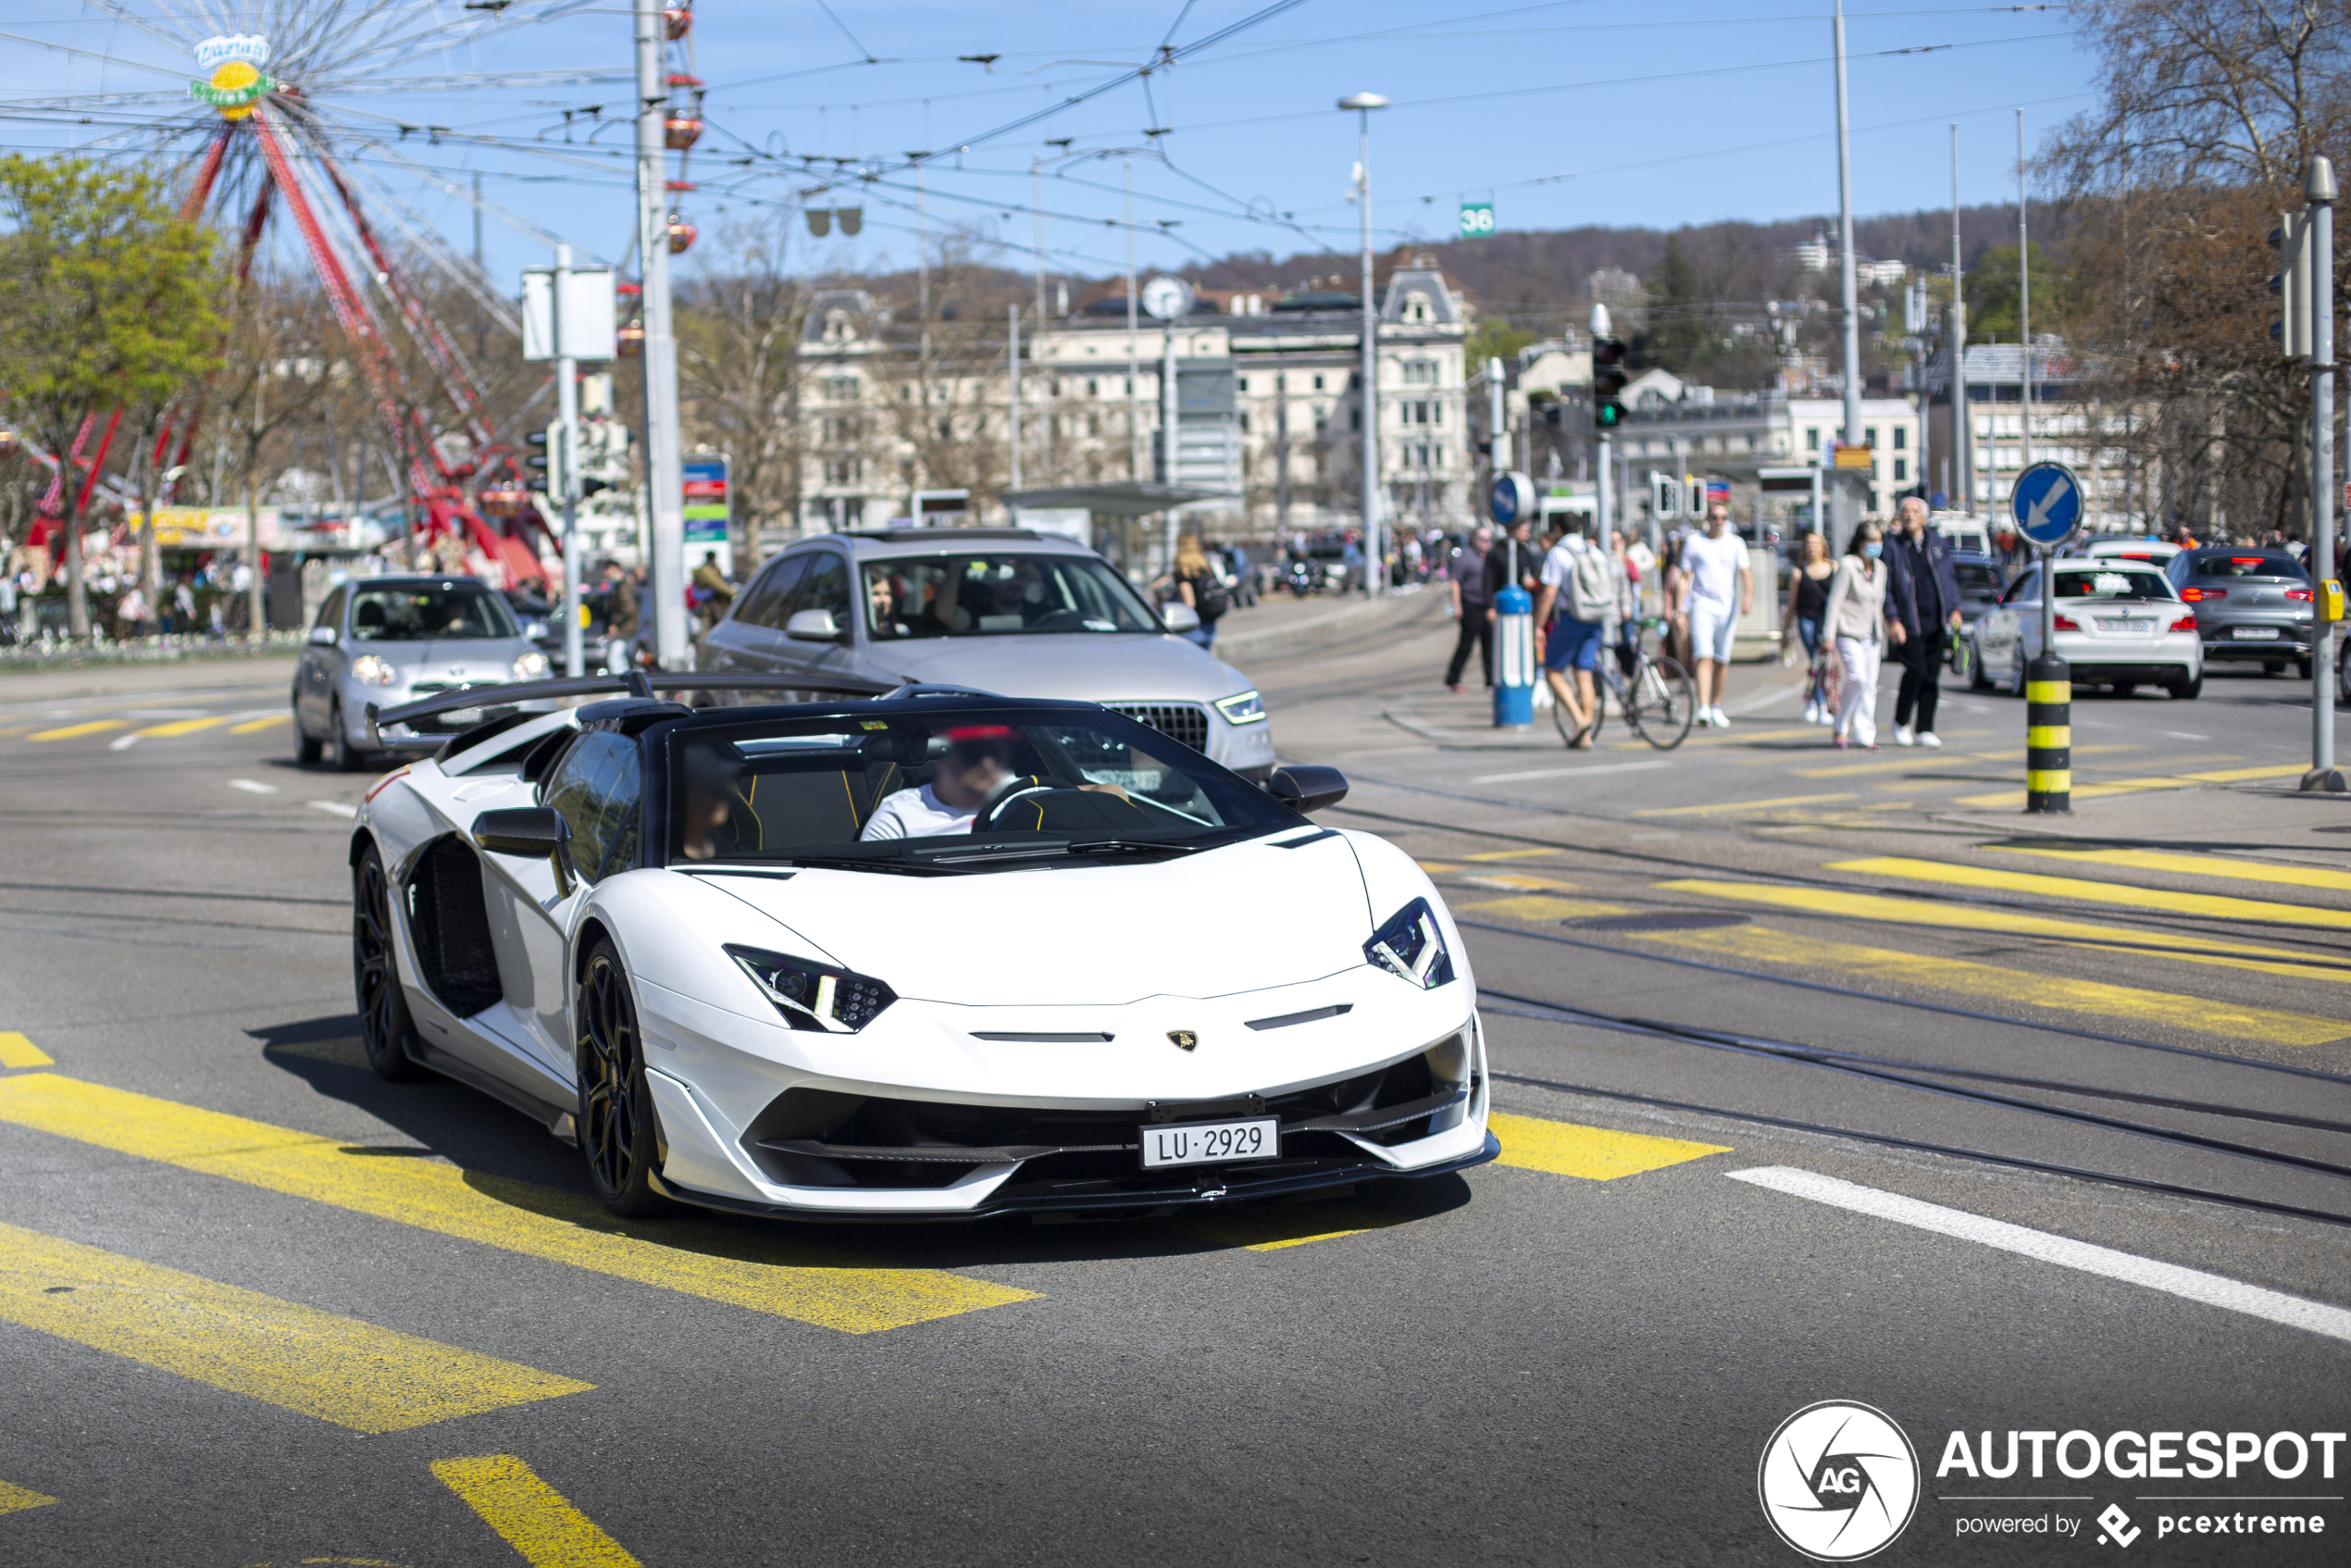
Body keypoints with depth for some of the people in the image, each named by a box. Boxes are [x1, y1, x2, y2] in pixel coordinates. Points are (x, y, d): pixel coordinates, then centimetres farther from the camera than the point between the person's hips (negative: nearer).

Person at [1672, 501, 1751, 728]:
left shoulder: (1736, 543, 8)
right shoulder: (1693, 542, 4)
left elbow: (1745, 574, 1)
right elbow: (1684, 577, 5)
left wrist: (1748, 597, -19)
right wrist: (1681, 611, -2)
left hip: (1727, 607, 2)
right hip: (1701, 605, -2)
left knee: (1722, 661, 7)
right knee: (1704, 657, -16)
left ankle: (1717, 707, 21)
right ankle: (1703, 708, -24)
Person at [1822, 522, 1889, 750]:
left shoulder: (1880, 568, 13)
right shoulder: (1847, 565, -8)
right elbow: (1834, 601, -9)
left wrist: (1883, 629, 19)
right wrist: (1829, 635, -14)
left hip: (1872, 635, 6)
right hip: (1849, 633, -6)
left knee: (1870, 684, 2)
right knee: (1858, 678, -19)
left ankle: (1864, 733, 7)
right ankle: (1841, 727, -3)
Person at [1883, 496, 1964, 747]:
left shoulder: (1939, 542, 11)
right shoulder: (1892, 547, 1)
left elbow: (1950, 577, 16)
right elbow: (1885, 587, -2)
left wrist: (1955, 608, 4)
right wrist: (1892, 620, -11)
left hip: (1937, 623, 4)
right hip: (1909, 623, -4)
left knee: (1932, 676, 3)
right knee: (1915, 672, -14)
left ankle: (1924, 730, 11)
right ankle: (1901, 722, 7)